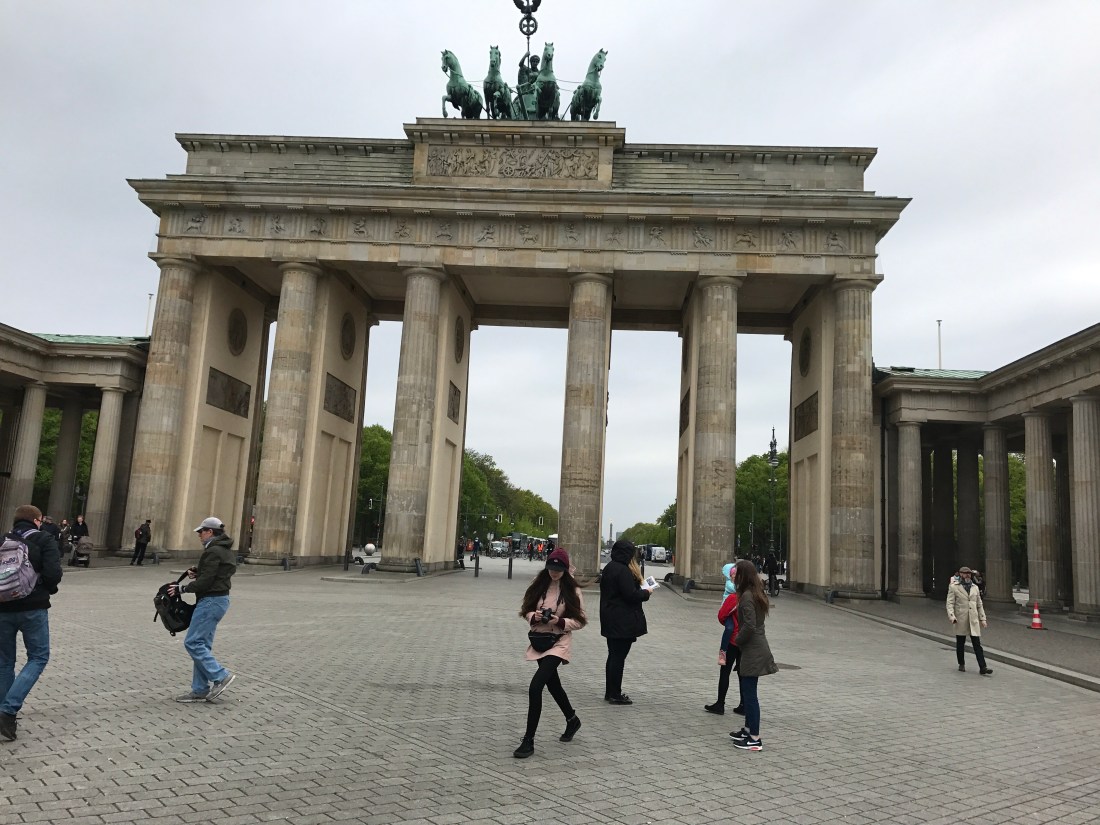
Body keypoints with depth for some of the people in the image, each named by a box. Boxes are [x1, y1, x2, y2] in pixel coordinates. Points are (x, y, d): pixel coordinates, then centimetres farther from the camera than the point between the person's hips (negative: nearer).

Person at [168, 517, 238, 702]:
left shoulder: (213, 551, -16)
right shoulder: (225, 550, 16)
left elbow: (205, 581, -19)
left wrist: (182, 588, -9)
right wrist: (197, 572, 7)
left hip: (211, 600, -10)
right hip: (220, 598, 10)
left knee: (192, 642, -7)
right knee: (202, 644, 11)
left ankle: (220, 677, -5)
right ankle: (200, 691, 14)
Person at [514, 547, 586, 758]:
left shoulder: (572, 590, -9)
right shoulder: (538, 584, 1)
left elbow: (580, 621, -5)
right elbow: (526, 610, 8)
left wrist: (561, 622, -21)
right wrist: (534, 616, -14)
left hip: (559, 643, -5)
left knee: (535, 687, -17)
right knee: (553, 684, 22)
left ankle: (528, 741, -7)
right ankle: (572, 720, 48)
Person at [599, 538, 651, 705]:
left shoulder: (609, 567, 12)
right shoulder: (623, 571, -19)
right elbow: (631, 595, -22)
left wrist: (640, 590, 13)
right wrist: (646, 592, -4)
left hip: (610, 620, 10)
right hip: (623, 621, -10)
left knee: (613, 655, 16)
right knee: (619, 657, -2)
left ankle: (610, 692, 23)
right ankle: (615, 695, 4)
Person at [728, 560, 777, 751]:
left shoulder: (747, 596, -19)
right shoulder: (757, 594, 11)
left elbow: (749, 625, -25)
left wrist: (737, 640, -11)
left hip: (752, 651, -10)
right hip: (757, 648, 10)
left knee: (749, 694, -3)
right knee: (747, 691, 20)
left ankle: (755, 739, 2)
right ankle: (748, 730, 31)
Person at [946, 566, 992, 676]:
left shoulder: (975, 587, 13)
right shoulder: (953, 587, -1)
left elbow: (979, 604, 17)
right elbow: (950, 603, -6)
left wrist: (982, 619, 11)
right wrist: (952, 616, -19)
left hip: (973, 620, 3)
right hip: (960, 620, -3)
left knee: (977, 644, -3)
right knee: (960, 643, 9)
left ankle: (982, 668, -6)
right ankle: (961, 664, 24)